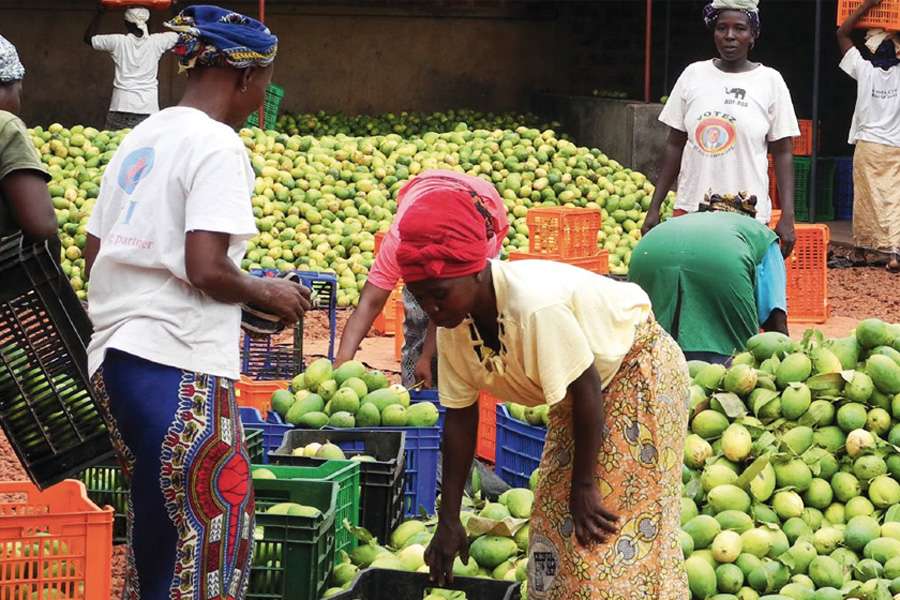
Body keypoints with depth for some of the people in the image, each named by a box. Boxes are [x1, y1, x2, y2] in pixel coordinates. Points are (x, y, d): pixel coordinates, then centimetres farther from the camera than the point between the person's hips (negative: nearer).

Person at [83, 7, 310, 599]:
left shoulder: (140, 138, 15)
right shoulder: (218, 145, -10)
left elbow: (93, 256, 18)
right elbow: (207, 269, -19)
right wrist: (268, 294, -2)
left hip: (113, 356, 9)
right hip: (179, 368, -9)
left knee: (156, 524, 16)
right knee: (216, 533, -4)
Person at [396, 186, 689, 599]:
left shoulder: (534, 304, -37)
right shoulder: (453, 325, -14)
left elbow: (587, 388, -29)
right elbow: (459, 418, -6)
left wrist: (585, 486, -21)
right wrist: (448, 519, -4)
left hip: (637, 368, -8)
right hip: (580, 381, 8)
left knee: (616, 526, -12)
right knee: (556, 517, 7)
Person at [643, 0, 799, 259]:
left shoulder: (769, 81, 1)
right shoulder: (693, 74, 7)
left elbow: (782, 154, 2)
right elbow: (674, 146, 12)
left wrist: (787, 216, -6)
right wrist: (654, 208, 8)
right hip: (691, 210, 2)